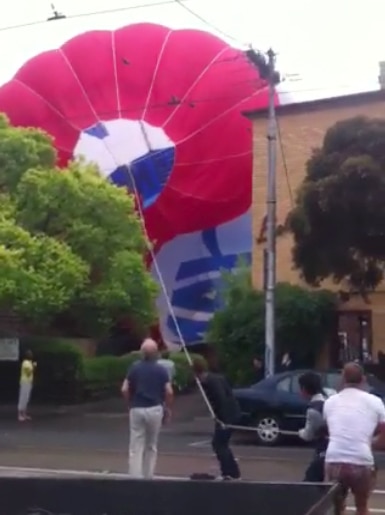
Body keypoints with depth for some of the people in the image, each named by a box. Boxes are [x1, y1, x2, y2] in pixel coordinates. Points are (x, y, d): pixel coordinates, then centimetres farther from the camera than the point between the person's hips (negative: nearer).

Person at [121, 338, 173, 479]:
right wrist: (168, 409, 5)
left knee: (136, 448, 1)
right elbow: (169, 392, -8)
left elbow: (125, 390, -4)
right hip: (155, 410, 0)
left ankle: (135, 478, -6)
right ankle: (148, 477, 17)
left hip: (137, 410, 0)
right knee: (151, 447, 14)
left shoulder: (135, 368, 0)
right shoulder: (161, 370, -2)